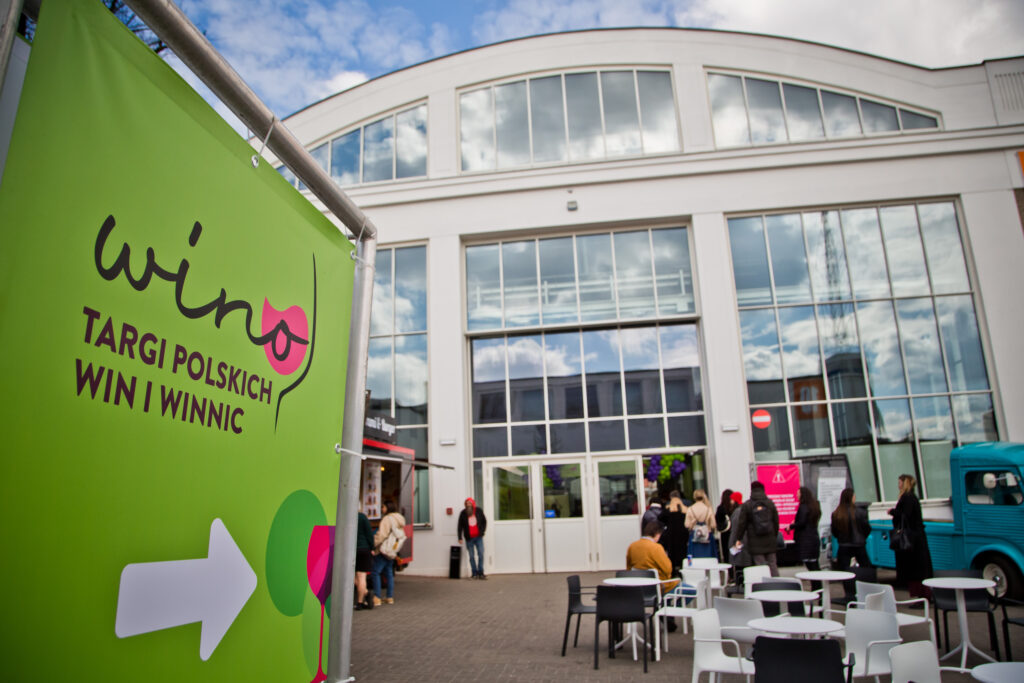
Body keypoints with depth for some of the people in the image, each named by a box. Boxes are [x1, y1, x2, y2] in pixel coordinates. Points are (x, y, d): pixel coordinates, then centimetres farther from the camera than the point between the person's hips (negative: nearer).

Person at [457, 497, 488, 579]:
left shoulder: (479, 511, 1)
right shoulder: (463, 513, -2)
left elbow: (484, 521, 12)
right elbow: (460, 526, 2)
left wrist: (482, 531, 2)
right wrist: (460, 538, -2)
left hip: (478, 537, 1)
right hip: (469, 538, 0)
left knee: (481, 554, -5)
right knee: (471, 556, 3)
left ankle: (480, 573, 2)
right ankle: (475, 573, 10)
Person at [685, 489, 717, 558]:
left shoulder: (690, 510, -7)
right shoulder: (709, 509, -10)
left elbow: (687, 525, -7)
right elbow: (713, 526, -8)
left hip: (694, 538, 1)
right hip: (707, 537, -1)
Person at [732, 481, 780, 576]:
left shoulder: (746, 505, -4)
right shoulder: (770, 503, 5)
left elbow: (741, 524, -3)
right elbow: (776, 522, 9)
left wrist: (738, 538, 5)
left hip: (755, 541, -3)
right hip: (770, 540, 3)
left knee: (761, 566, -2)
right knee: (772, 564, 10)